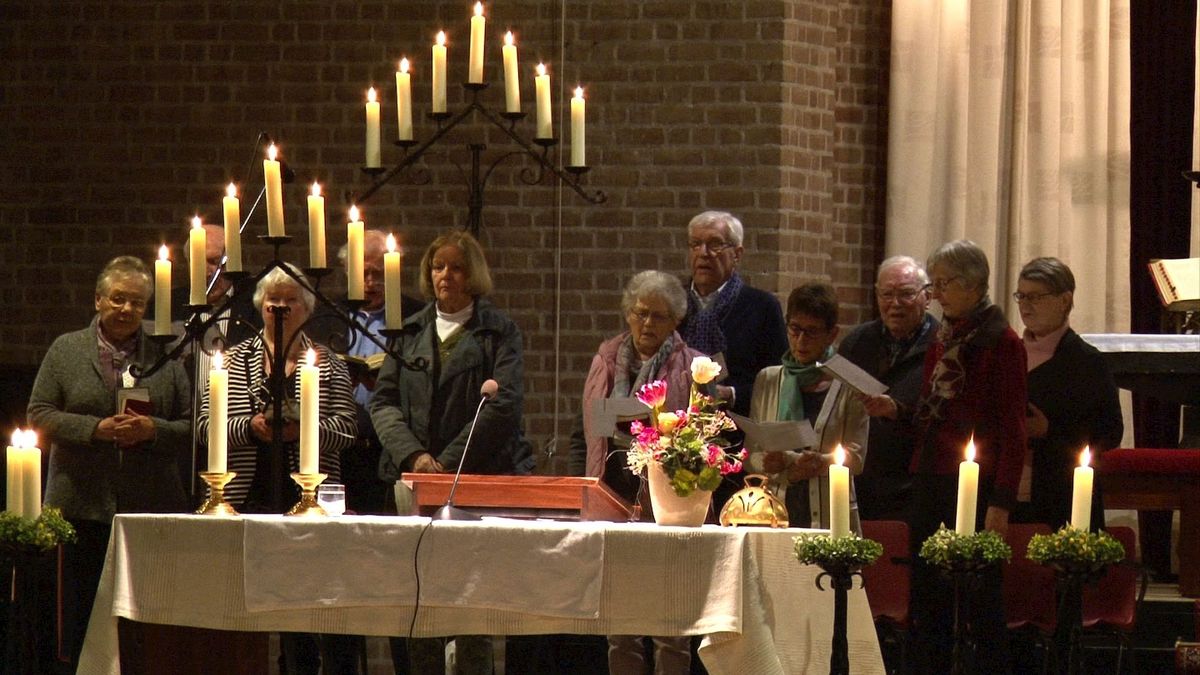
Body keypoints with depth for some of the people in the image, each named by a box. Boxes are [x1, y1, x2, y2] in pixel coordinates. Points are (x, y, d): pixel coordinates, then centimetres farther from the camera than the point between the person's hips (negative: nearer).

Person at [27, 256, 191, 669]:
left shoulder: (166, 357, 10)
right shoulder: (66, 351, 9)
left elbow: (192, 429, 7)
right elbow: (39, 415, 1)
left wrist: (153, 430, -13)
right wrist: (96, 429, -12)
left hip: (150, 510, 0)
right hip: (81, 507, 0)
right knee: (79, 616, 1)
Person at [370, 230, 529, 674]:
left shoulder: (499, 332, 6)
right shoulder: (410, 332, 16)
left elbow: (504, 404, -5)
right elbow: (384, 401, 9)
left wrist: (450, 463, -11)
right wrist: (413, 455, -9)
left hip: (479, 477, -3)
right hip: (413, 479, 3)